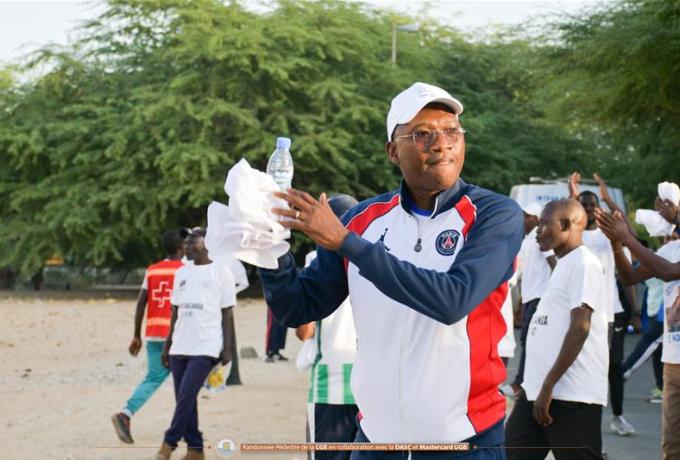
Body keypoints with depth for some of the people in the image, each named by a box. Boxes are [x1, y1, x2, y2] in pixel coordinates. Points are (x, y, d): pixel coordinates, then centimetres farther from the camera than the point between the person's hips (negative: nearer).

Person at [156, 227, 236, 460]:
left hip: (206, 347, -6)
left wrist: (227, 348, -8)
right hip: (180, 347, 6)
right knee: (184, 399, 5)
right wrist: (167, 345, 14)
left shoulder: (221, 271, -1)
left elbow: (227, 313, -2)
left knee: (186, 395, -13)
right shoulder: (182, 273, 15)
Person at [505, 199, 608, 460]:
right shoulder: (563, 265, 19)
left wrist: (549, 385, -21)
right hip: (537, 389, 10)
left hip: (572, 394, -10)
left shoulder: (583, 264, -10)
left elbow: (580, 328, -19)